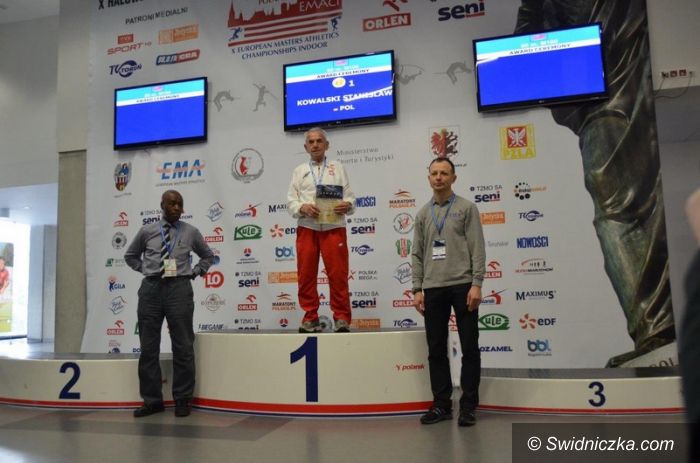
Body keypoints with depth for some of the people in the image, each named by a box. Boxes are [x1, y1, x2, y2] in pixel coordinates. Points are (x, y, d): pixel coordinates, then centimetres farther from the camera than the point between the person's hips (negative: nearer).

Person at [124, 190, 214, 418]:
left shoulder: (190, 232, 6)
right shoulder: (147, 231, 7)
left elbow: (208, 256, 21)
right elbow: (130, 256, 22)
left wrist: (196, 272, 7)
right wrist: (145, 269, 8)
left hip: (179, 288, -1)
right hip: (151, 288, 2)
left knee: (183, 347, 2)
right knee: (148, 347, 6)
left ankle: (182, 399, 13)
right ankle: (152, 400, 17)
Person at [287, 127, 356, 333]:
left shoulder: (337, 168, 15)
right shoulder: (299, 171, 17)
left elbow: (350, 197, 9)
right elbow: (290, 201, 8)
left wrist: (347, 205, -14)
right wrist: (303, 207, -12)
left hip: (334, 227, -1)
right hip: (307, 228, 2)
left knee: (338, 274, -5)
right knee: (306, 275, 2)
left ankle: (342, 318, 4)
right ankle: (310, 318, 13)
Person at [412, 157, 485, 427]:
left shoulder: (466, 208, 2)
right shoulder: (423, 214, 14)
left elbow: (477, 249, -5)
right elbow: (417, 255, 12)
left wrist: (476, 284, -14)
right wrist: (418, 289, 4)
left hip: (462, 286, -4)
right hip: (433, 289, 4)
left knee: (469, 348, 1)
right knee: (436, 350, 7)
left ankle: (468, 406, 11)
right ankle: (441, 404, 17)